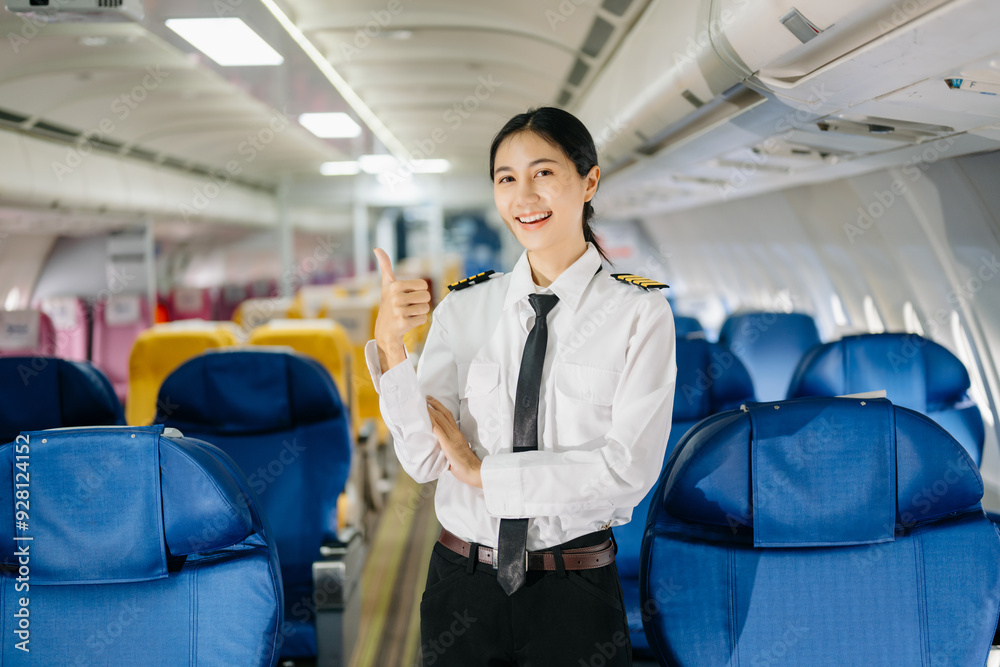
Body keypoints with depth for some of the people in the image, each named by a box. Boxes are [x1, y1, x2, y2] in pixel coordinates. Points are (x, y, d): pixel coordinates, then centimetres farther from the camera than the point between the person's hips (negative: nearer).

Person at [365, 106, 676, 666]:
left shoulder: (639, 312, -7)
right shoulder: (463, 308, 0)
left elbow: (630, 468, -15)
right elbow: (424, 460, -6)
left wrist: (484, 470, -11)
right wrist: (390, 344, -20)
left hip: (574, 597, -2)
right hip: (462, 584, 2)